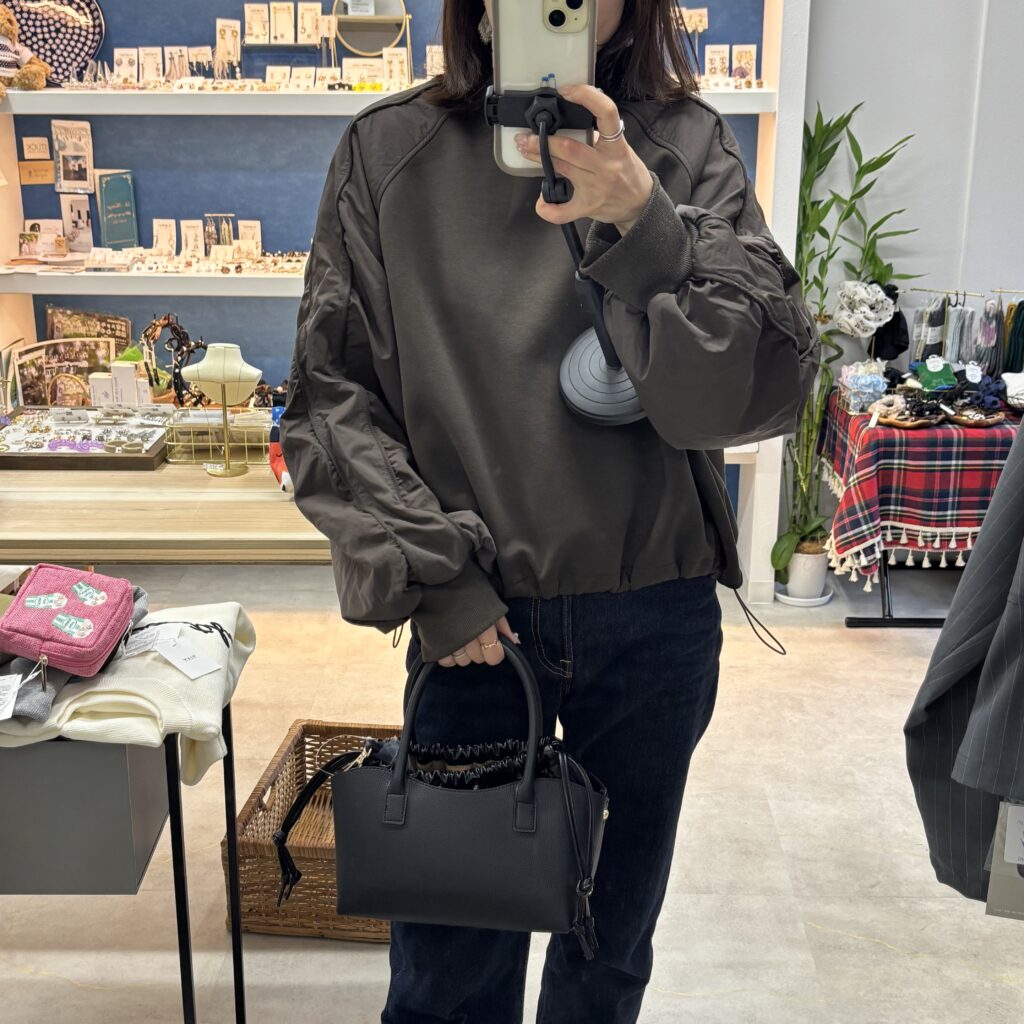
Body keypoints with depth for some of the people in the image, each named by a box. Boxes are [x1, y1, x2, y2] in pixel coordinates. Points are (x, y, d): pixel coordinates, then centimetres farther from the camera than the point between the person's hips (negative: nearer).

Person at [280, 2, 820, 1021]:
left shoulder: (688, 148, -2)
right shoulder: (390, 152, -3)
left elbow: (769, 386, -13)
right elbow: (329, 396, -1)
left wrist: (644, 229, -28)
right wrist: (424, 572, -9)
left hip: (655, 616, 1)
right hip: (471, 616, -1)